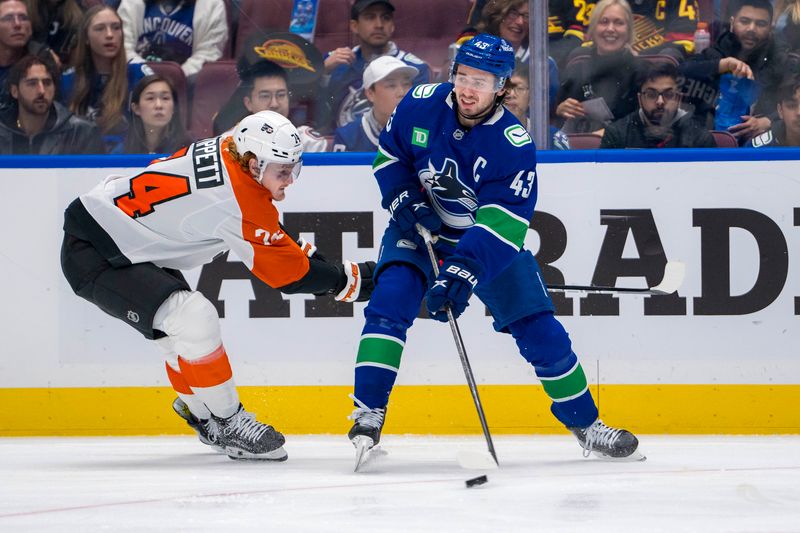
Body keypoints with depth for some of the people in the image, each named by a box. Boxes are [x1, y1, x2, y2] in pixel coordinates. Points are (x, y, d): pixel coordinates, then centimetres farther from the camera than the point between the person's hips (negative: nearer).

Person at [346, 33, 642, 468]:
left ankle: (585, 423, 16)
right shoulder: (420, 105, -16)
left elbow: (502, 221, -32)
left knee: (540, 331, -2)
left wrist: (465, 268, -44)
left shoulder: (514, 143, -25)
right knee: (390, 302, -24)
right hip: (420, 229, 1)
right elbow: (389, 155, 2)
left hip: (491, 240, -1)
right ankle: (368, 411, -19)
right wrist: (403, 201, -16)